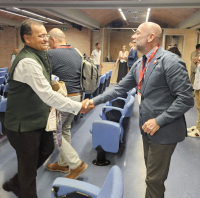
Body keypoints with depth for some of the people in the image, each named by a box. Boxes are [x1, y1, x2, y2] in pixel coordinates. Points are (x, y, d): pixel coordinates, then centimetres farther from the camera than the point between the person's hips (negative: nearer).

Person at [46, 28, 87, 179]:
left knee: (53, 131, 3)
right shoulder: (76, 53, 10)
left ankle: (76, 164, 4)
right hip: (77, 96, 8)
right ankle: (63, 163, 30)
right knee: (65, 129, 18)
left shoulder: (52, 54, -14)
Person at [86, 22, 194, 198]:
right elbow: (120, 88, 9)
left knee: (155, 178, 6)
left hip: (164, 130, -8)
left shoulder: (170, 61, -19)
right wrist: (95, 101, 2)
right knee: (151, 173, 24)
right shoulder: (139, 64, 6)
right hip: (147, 127, 8)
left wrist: (159, 121, -22)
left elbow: (186, 99, -21)